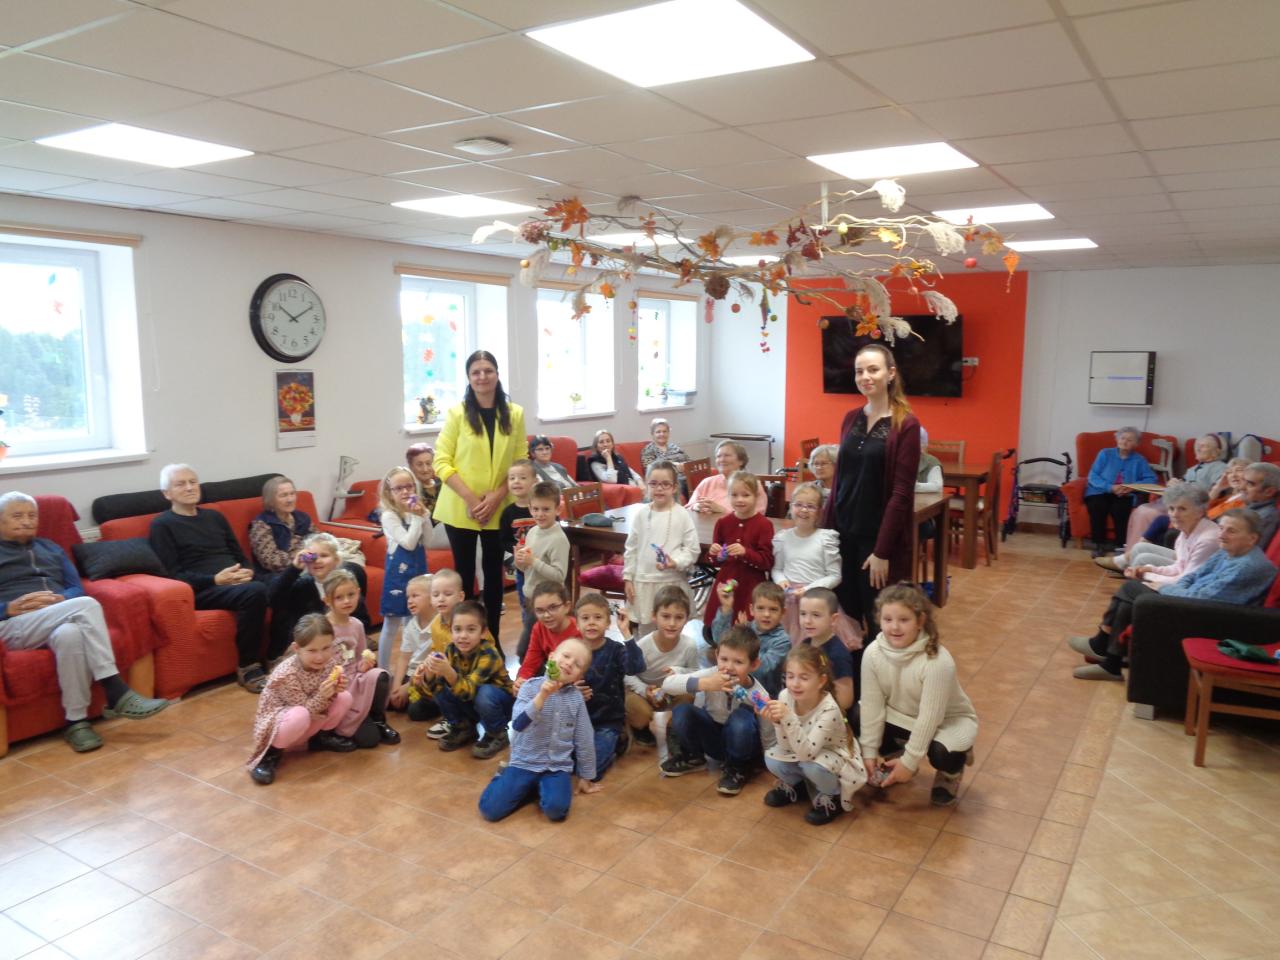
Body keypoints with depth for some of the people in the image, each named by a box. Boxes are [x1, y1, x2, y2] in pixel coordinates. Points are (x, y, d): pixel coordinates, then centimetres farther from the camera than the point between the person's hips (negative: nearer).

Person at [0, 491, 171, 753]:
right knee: (87, 605, -33)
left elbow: (77, 588, 17)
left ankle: (76, 721, -35)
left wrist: (60, 600, -6)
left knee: (70, 634, -38)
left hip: (57, 618, 3)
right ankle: (116, 692, -36)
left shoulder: (49, 548, 28)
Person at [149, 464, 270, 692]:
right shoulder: (162, 525, 5)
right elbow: (173, 575, -5)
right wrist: (215, 580, -19)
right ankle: (248, 668, -23)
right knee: (255, 592, -36)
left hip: (236, 584, 6)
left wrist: (247, 572, -2)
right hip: (201, 590, -6)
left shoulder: (214, 517, 24)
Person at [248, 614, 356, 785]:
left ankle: (321, 737, 14)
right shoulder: (288, 674, -31)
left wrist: (335, 690, -23)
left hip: (311, 721, 7)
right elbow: (306, 711, -24)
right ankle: (271, 752, -11)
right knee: (299, 716, -39)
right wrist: (322, 696, -42)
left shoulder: (330, 662, -13)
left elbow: (327, 698, -1)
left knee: (345, 698, -12)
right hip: (277, 722, -7)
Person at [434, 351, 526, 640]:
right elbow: (442, 462, -6)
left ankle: (492, 638, 20)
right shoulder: (457, 413, -4)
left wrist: (498, 495, -10)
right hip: (460, 508, -2)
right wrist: (470, 498, -15)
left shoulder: (515, 414, 3)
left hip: (499, 508, 2)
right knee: (464, 572, 5)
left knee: (493, 571, 9)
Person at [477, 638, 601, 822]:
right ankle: (518, 783, 13)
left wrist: (586, 778, 10)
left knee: (556, 810, -27)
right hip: (525, 764, -1)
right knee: (490, 809, -16)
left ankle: (542, 788, 6)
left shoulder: (576, 697, -1)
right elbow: (518, 724, -22)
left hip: (558, 768, 1)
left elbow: (584, 740, 6)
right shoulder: (531, 687, -7)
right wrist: (542, 696, -31)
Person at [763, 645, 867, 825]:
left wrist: (788, 718, -50)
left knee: (811, 766, -34)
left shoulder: (829, 709, -33)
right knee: (771, 758, -20)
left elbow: (806, 754, -39)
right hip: (802, 750, 5)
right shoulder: (785, 697, -20)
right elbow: (787, 747, -15)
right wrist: (778, 721, -34)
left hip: (834, 757, -5)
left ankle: (833, 797, -1)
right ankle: (796, 785, 13)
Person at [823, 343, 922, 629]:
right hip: (843, 531, 5)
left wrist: (882, 551, -16)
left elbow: (901, 493, -13)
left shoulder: (906, 424, -10)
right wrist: (827, 529, 7)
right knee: (844, 614, 11)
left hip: (879, 536, -5)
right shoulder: (850, 419, 7)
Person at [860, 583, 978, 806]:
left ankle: (951, 771, 6)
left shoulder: (937, 661, -35)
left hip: (946, 720, -4)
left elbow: (929, 717, -29)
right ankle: (894, 759, 13)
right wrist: (869, 751, -11)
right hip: (900, 716, 5)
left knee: (941, 752, -35)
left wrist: (910, 761, -23)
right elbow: (872, 705, -14)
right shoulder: (873, 653, -22)